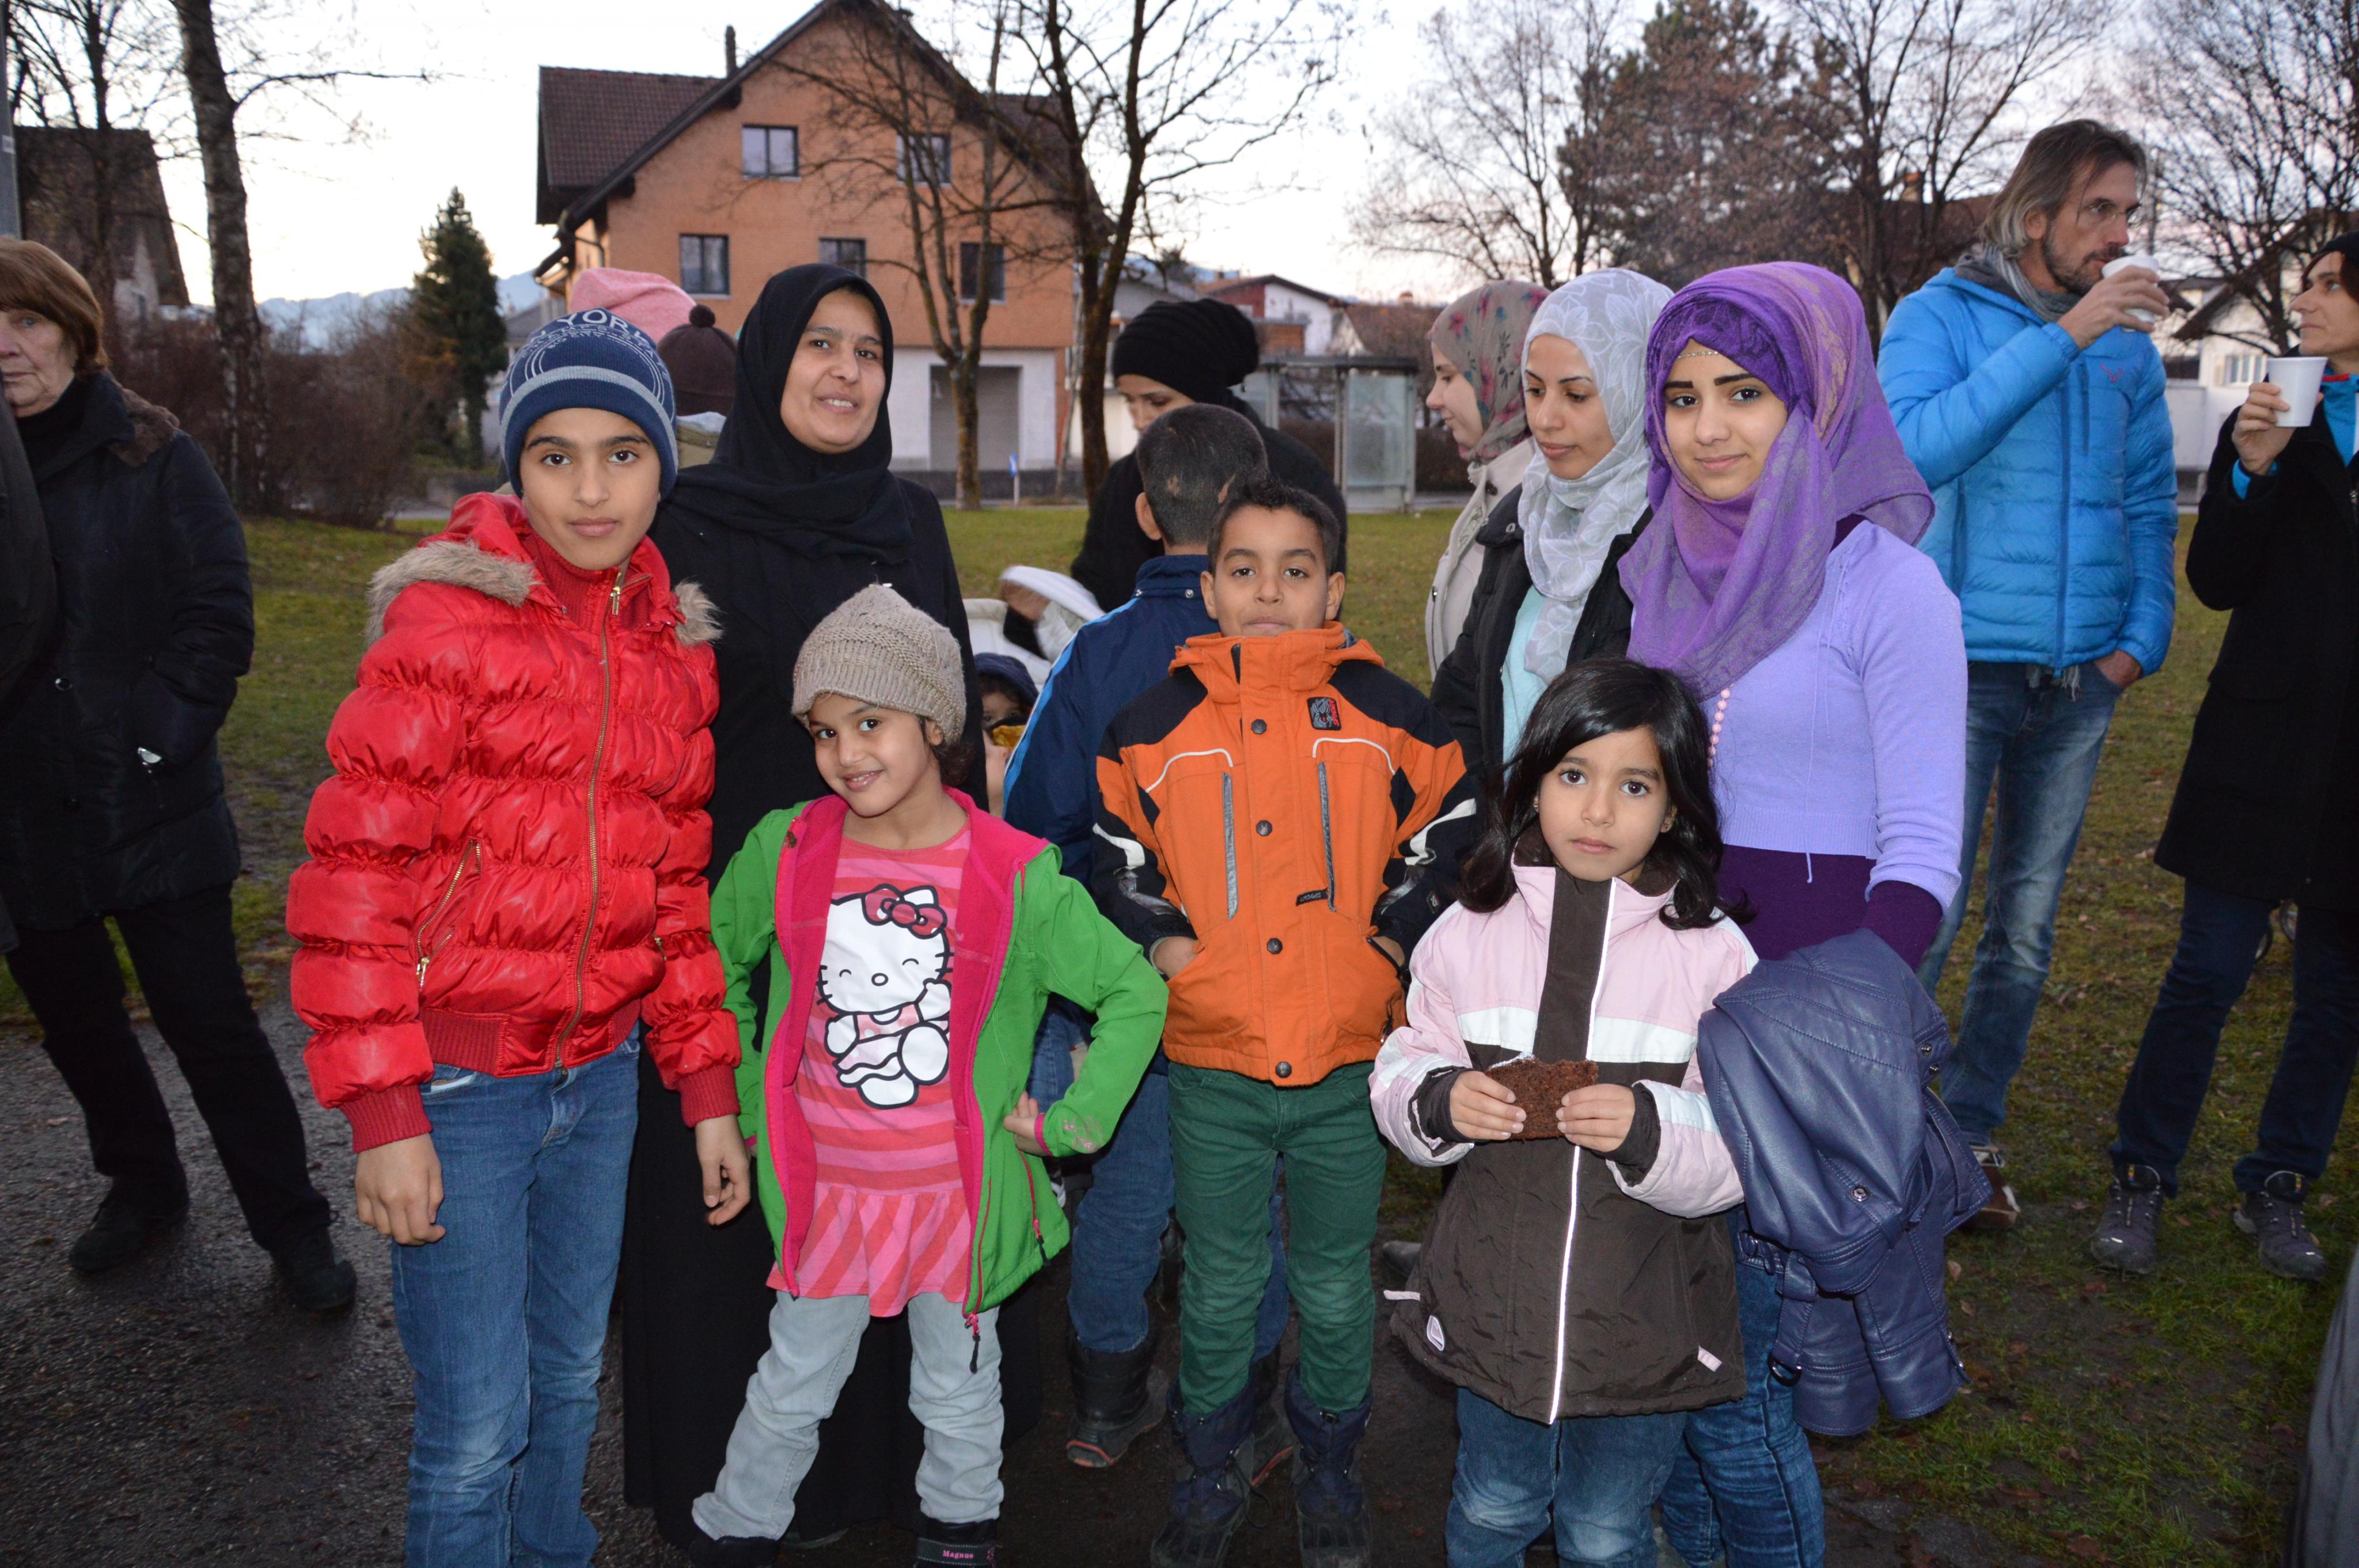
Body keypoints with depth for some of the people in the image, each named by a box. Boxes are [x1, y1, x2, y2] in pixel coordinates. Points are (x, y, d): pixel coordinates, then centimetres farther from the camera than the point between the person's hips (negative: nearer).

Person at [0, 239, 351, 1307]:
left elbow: (219, 611, -7)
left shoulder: (151, 458, -5)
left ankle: (293, 1226, 13)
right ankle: (141, 1182, 40)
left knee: (208, 1020, 0)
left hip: (150, 807, -4)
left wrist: (160, 732, -14)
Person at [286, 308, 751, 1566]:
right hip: (460, 1082, -5)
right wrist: (383, 1117, -16)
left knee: (571, 1379, 20)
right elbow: (353, 871, -13)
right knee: (476, 1429, 3)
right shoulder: (450, 621, -12)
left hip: (600, 1071, 5)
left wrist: (707, 1090, 10)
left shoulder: (675, 646, 6)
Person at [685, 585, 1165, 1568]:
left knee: (959, 1391, 20)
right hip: (824, 1186, 1)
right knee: (791, 1391, 18)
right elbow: (710, 960, 9)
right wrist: (745, 1091, 7)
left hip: (960, 1191, -1)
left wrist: (1069, 1120, -9)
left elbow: (1136, 992, -6)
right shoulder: (787, 850, -9)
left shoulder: (1014, 876, -15)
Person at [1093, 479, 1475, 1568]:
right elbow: (1112, 852, 10)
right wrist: (1166, 946, -1)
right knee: (1219, 1292, 14)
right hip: (1211, 1069, 0)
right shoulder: (1155, 724, 0)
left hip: (1347, 1066, 0)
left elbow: (1451, 834, 8)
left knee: (1336, 1292, 14)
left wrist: (1388, 943, -1)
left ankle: (1329, 1471, 37)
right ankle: (1209, 1476, 35)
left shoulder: (1385, 713, -1)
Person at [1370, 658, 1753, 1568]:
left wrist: (1650, 1130, -30)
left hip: (1645, 1316, -1)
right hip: (1495, 1293, 1)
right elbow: (1400, 1071, 2)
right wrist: (1438, 1101, -20)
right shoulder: (1470, 932, -7)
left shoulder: (1713, 953, -12)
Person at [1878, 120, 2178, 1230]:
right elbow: (1914, 450, -22)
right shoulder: (1943, 314, -4)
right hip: (1961, 668, -5)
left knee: (2027, 931, 11)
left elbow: (2151, 503, 18)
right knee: (1923, 923, -7)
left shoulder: (2127, 344, 11)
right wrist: (2060, 337, -23)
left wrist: (2144, 632, 5)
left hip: (2078, 681, 5)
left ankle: (1971, 1132, 25)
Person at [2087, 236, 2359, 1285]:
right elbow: (2218, 583, -2)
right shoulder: (2273, 422, 7)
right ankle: (2142, 1179, 11)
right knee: (2209, 971, -1)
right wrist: (2252, 471, -13)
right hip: (2271, 737, -1)